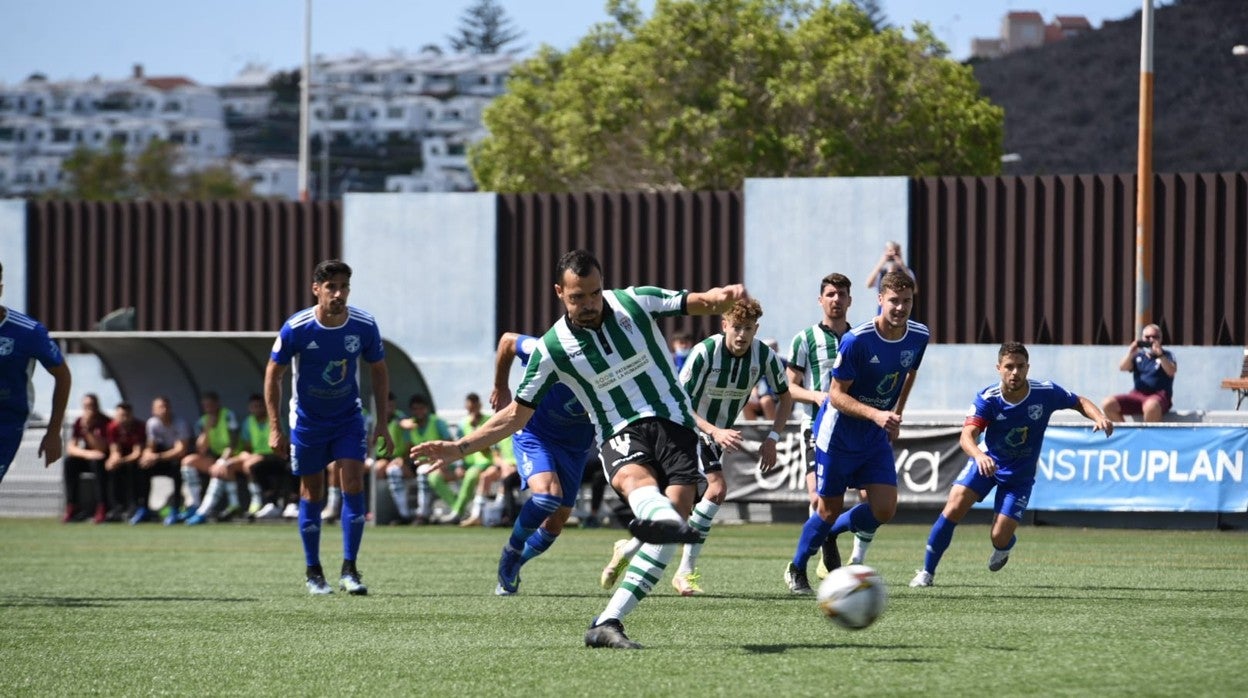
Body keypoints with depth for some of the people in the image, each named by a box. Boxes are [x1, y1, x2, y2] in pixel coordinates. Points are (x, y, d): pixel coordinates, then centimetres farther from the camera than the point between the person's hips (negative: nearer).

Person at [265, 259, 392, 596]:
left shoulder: (364, 326, -15)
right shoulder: (295, 329, -21)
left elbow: (379, 371, 1)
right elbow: (273, 374, -9)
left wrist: (382, 422, -1)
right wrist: (274, 428, -11)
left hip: (349, 416, 1)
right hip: (307, 418, -1)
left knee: (354, 485, -11)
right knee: (312, 492, 4)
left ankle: (349, 570, -5)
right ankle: (313, 572, 16)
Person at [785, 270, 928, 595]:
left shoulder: (918, 336, -7)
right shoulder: (856, 340, -24)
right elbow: (836, 395, -20)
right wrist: (876, 414, -33)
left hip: (876, 436, 5)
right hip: (839, 432, -5)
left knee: (885, 509, -8)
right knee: (829, 511, 2)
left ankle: (832, 532, 23)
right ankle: (796, 569, 28)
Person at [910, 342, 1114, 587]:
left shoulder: (1045, 392, -19)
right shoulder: (987, 399, -22)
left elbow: (1079, 402, -2)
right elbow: (967, 435, -33)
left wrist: (1099, 417, -23)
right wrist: (979, 455, -55)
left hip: (1020, 475, 0)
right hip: (986, 462, 0)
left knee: (1000, 538, -10)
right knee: (954, 507, -21)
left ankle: (1004, 547, 32)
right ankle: (927, 572, -6)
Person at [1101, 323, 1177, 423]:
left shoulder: (1167, 355, 10)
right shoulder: (1138, 355, 18)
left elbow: (1172, 371, -9)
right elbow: (1122, 367, 4)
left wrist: (1160, 355, -21)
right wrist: (1130, 354, -14)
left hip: (1159, 396, -5)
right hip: (1137, 395, 5)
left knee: (1151, 406, -43)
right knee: (1107, 405, -18)